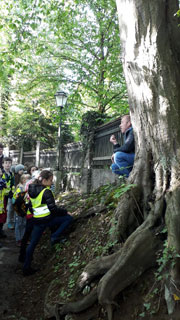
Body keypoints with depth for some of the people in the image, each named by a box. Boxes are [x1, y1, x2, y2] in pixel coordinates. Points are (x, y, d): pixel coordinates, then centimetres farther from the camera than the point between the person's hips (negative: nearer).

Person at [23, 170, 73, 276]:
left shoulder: (32, 189, 6)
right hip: (47, 219, -7)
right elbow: (53, 208, -18)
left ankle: (27, 268, 20)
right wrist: (65, 211, -4)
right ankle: (55, 236, -1)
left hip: (37, 219, 7)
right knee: (69, 218, 4)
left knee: (33, 243, 15)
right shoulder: (46, 191, -17)